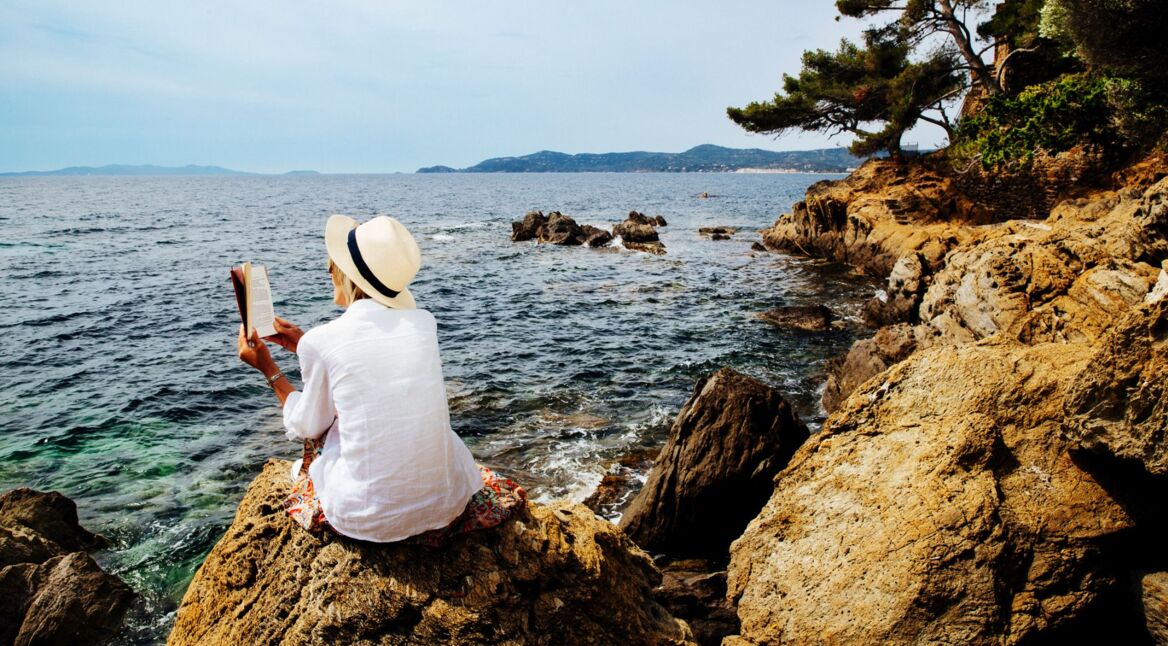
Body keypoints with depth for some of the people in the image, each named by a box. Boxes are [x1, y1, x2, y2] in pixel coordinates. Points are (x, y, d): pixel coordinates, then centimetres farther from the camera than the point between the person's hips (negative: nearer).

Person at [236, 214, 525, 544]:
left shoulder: (319, 342, -10)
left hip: (366, 518, -2)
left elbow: (307, 427, 6)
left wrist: (269, 369, 18)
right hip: (447, 503, 3)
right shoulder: (424, 322, -1)